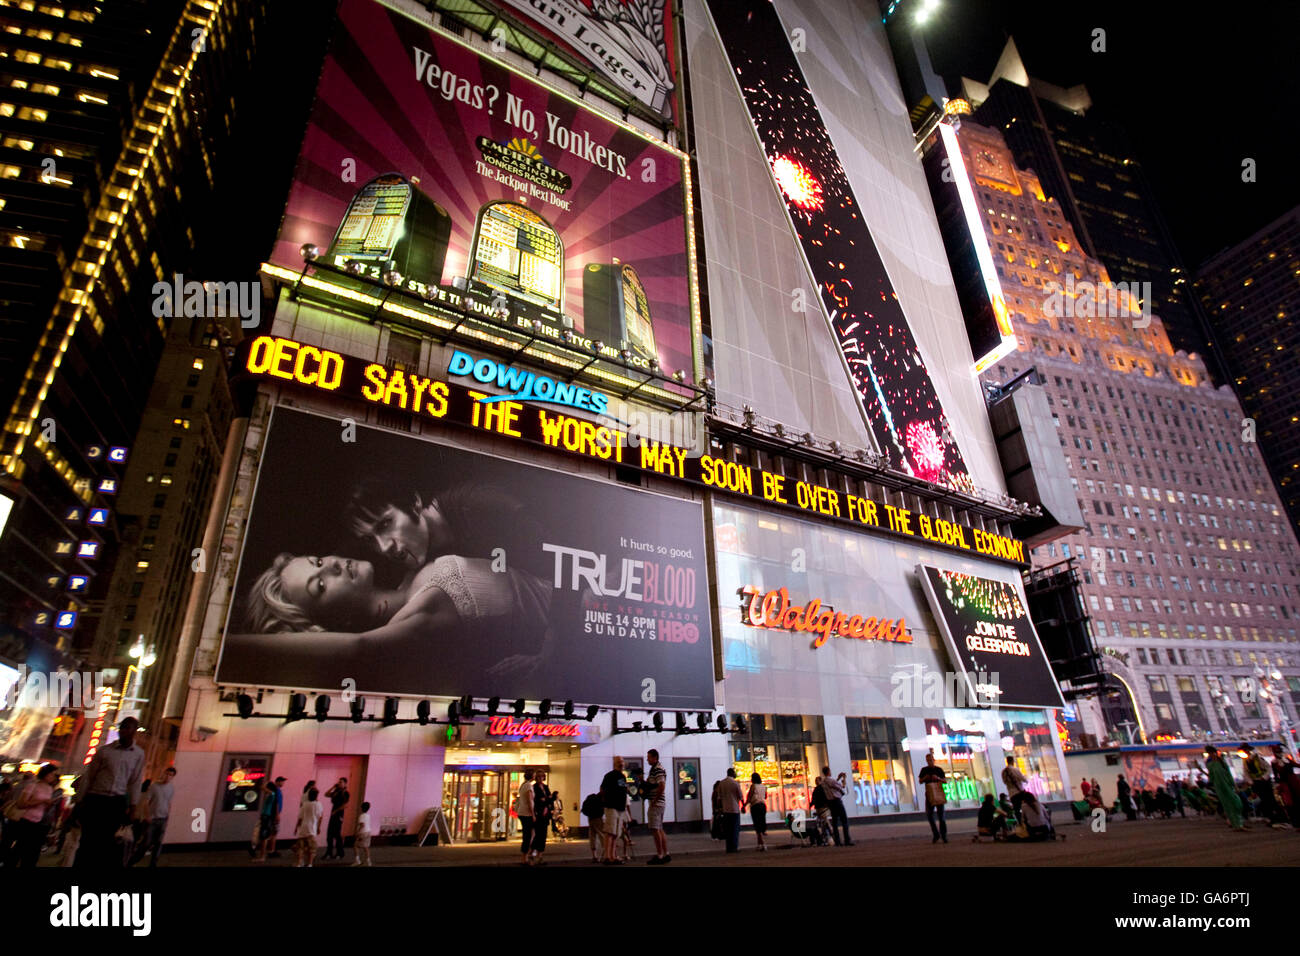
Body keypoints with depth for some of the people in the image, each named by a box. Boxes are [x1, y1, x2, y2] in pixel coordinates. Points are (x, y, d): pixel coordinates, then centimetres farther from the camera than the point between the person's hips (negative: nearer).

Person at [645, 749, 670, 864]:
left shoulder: (658, 769, -14)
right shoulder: (654, 769, 17)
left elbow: (661, 786, -22)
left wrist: (654, 801, -18)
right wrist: (646, 782, 8)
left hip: (656, 804, -10)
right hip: (660, 804, 10)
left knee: (655, 829, -7)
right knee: (660, 830, 12)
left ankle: (659, 856, -3)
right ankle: (666, 855, 16)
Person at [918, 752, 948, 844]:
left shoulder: (939, 769, 5)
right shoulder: (924, 770, 9)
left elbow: (945, 781, 3)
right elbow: (920, 782, 10)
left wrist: (938, 778, -15)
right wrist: (924, 778, -10)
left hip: (939, 794, -2)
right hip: (929, 794, 2)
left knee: (941, 815, -5)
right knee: (929, 815, -3)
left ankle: (944, 835, 3)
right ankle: (936, 834, 12)